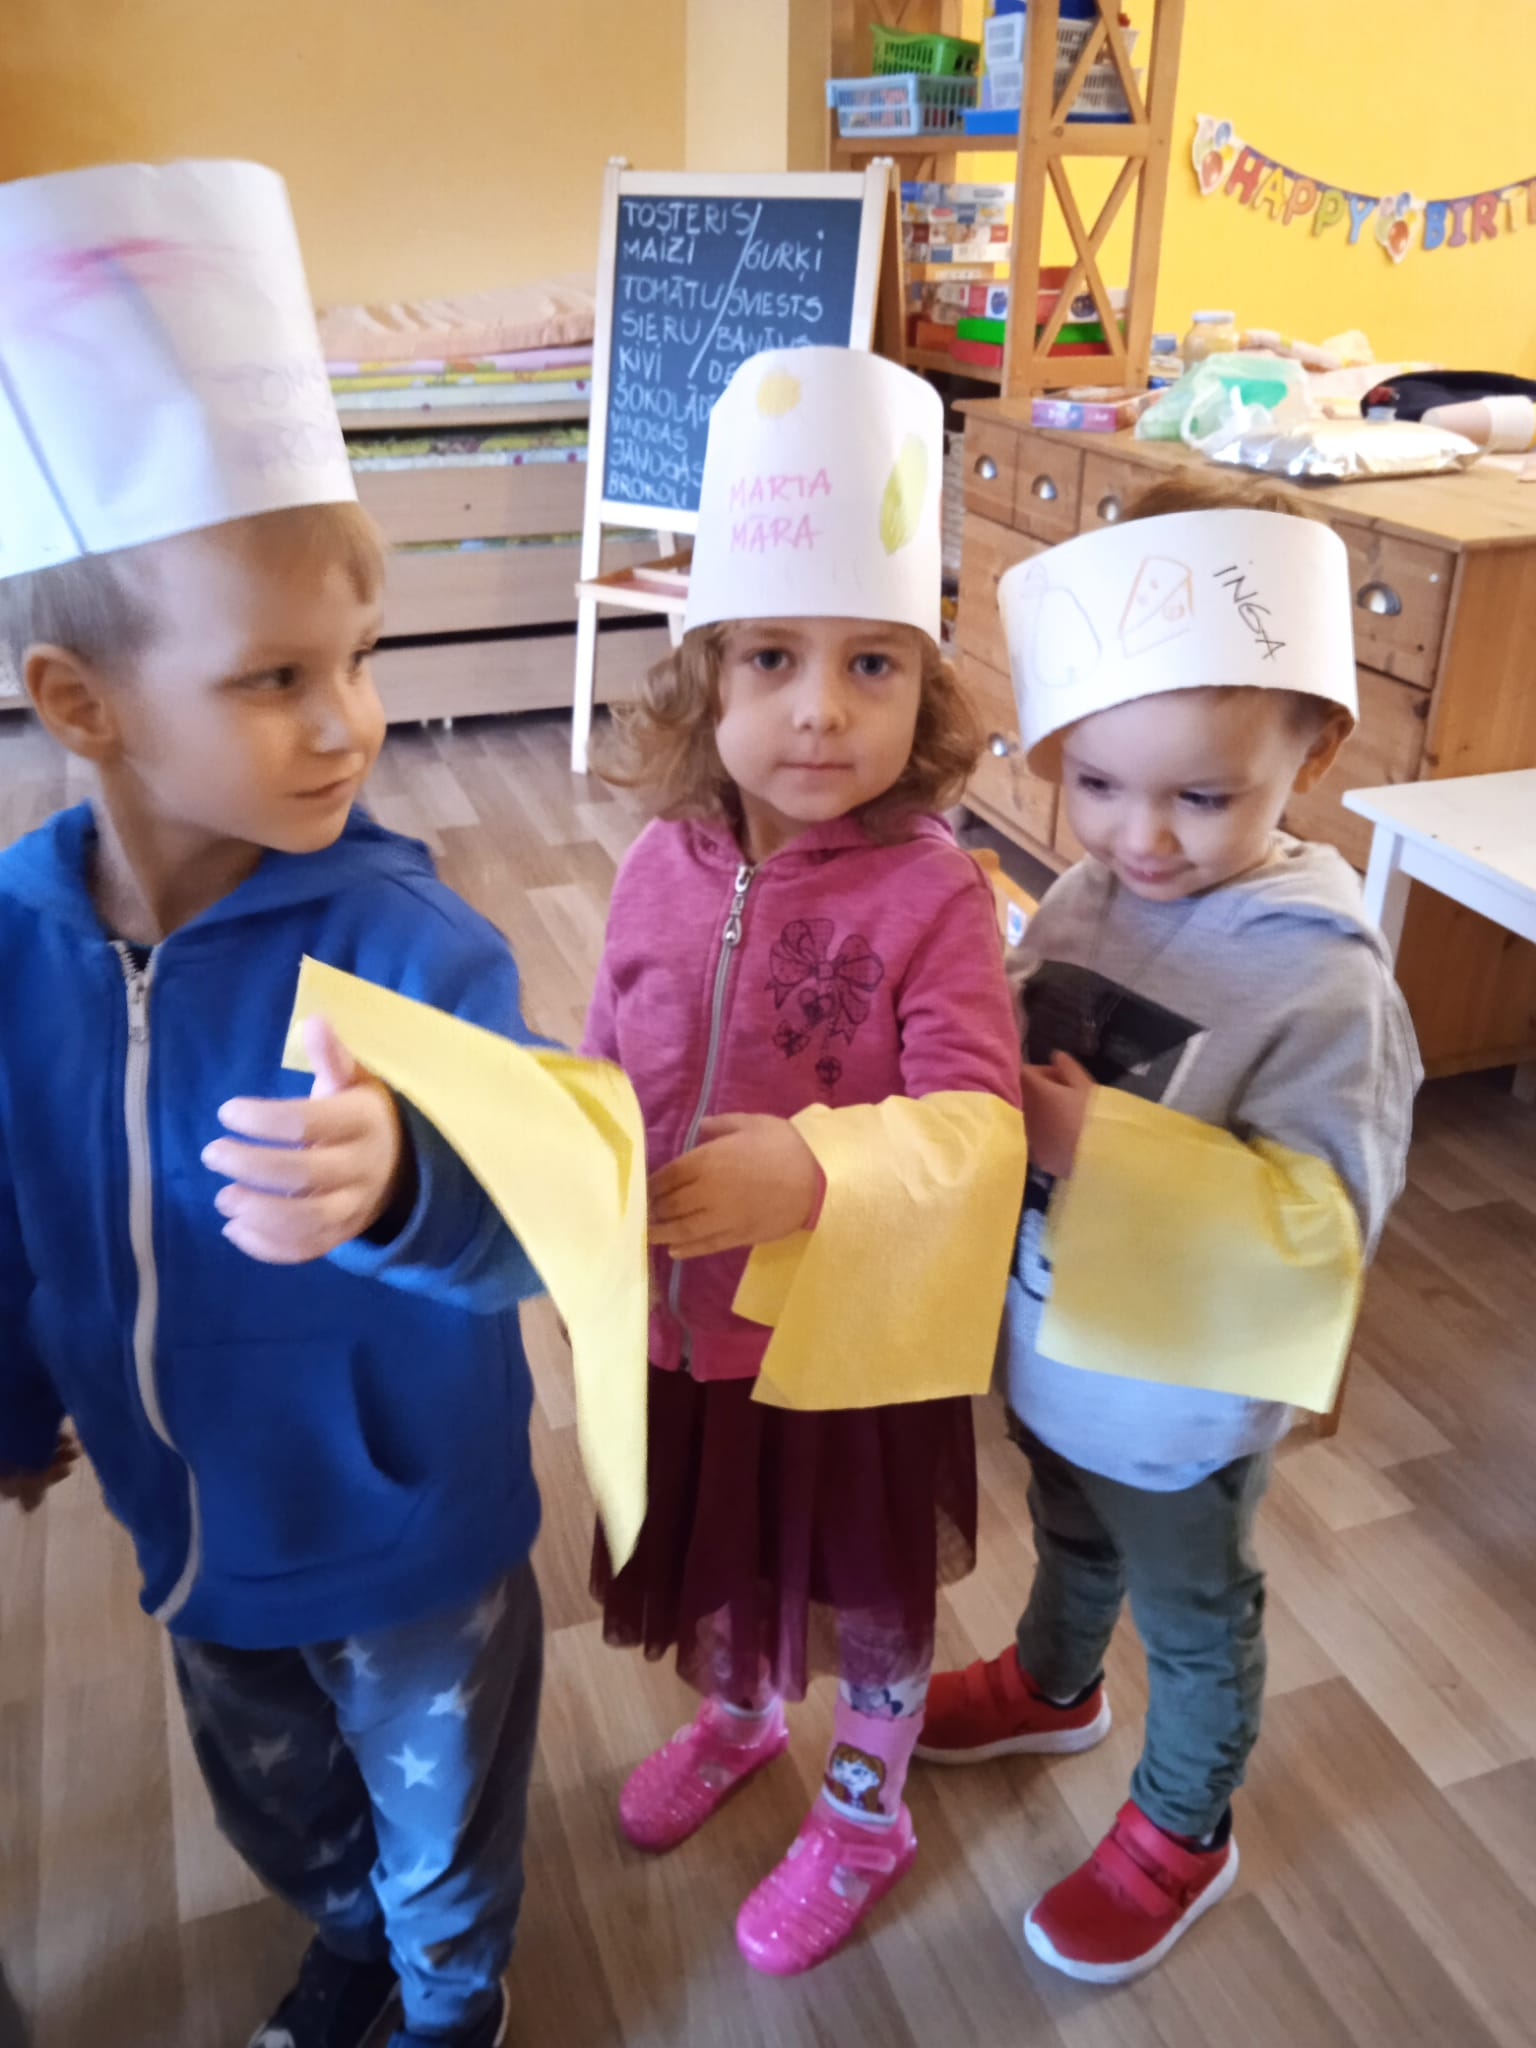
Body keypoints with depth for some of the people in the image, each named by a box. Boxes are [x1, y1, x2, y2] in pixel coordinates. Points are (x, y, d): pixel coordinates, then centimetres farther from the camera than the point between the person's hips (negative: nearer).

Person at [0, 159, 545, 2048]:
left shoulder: (407, 941, -28)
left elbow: (508, 1225, -41)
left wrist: (392, 1187, -63)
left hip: (412, 1536, -4)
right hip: (192, 1526, 4)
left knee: (442, 1827, 25)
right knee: (276, 1809, 32)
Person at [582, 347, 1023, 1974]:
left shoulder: (934, 894, -22)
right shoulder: (662, 868, -8)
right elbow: (604, 1080, 3)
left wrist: (812, 1170, -46)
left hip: (852, 1337, -4)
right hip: (680, 1321, 5)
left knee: (867, 1594, 22)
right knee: (715, 1562, 30)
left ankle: (864, 1816, 52)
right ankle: (735, 1718, 63)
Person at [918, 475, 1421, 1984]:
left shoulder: (1322, 980, -29)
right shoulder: (1081, 898, -10)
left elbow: (1323, 1222, -30)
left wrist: (1103, 1151, -37)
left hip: (1176, 1391, -6)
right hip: (1047, 1343, 6)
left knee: (1191, 1617, 22)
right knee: (1069, 1540, 34)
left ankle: (1181, 1831, 49)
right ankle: (1051, 1687, 64)